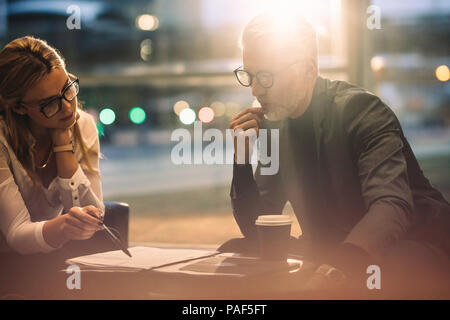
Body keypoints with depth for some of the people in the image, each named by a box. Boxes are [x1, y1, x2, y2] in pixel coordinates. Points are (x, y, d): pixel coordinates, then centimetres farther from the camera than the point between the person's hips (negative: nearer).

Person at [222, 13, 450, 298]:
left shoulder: (361, 110, -17)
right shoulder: (274, 127, 4)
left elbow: (392, 203, -33)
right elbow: (256, 229, 4)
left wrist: (345, 264, -52)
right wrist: (243, 161, -12)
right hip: (335, 254, 6)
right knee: (234, 253, -8)